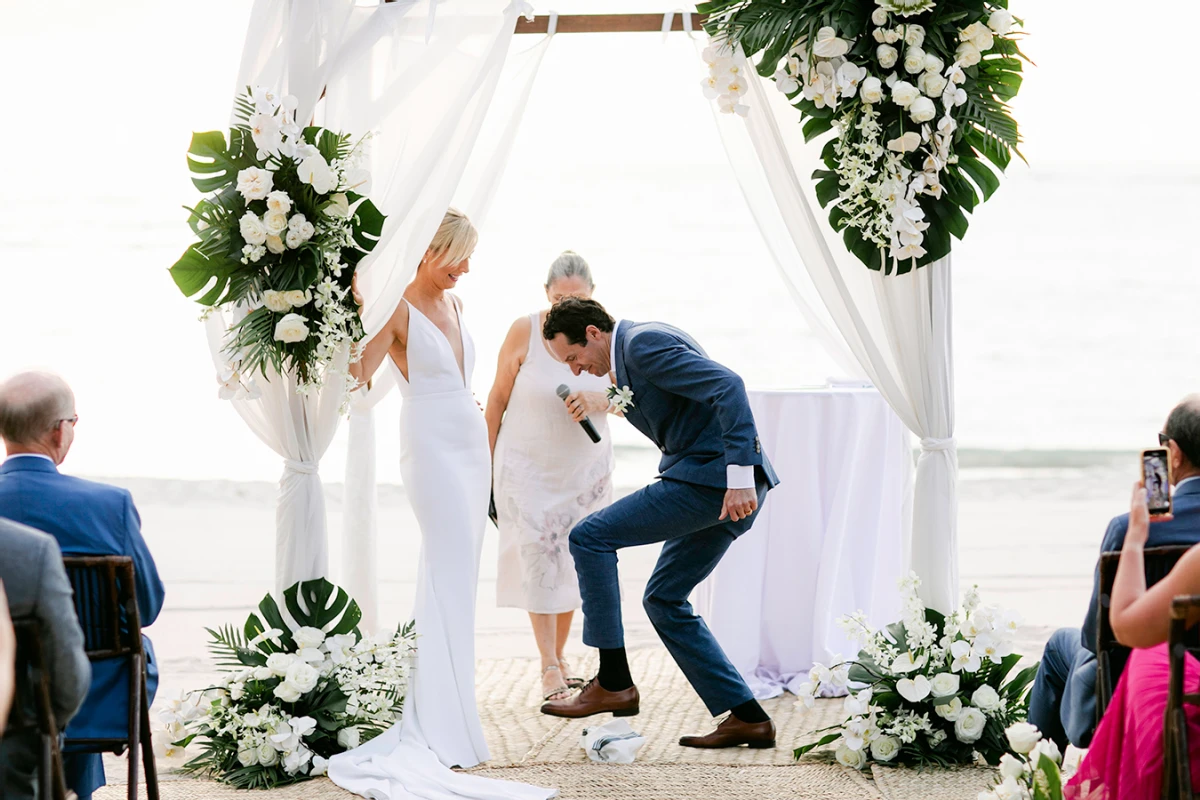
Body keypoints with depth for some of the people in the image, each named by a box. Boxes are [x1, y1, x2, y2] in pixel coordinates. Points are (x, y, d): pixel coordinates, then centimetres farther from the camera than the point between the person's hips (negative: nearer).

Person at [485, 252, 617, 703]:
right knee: (539, 558, -10)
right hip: (527, 466, -3)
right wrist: (486, 461, -1)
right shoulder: (525, 332, -11)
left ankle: (560, 657, 20)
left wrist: (595, 401, -20)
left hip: (585, 468, 3)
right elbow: (498, 398, -4)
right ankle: (549, 668, -9)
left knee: (574, 561, 6)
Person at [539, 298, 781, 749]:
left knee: (590, 538, -9)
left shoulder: (643, 343, -12)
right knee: (664, 600, 15)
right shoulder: (623, 363, 20)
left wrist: (739, 476, -27)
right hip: (716, 484, 11)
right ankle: (746, 719, 13)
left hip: (712, 476, -11)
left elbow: (728, 387, -23)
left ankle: (614, 682, -5)